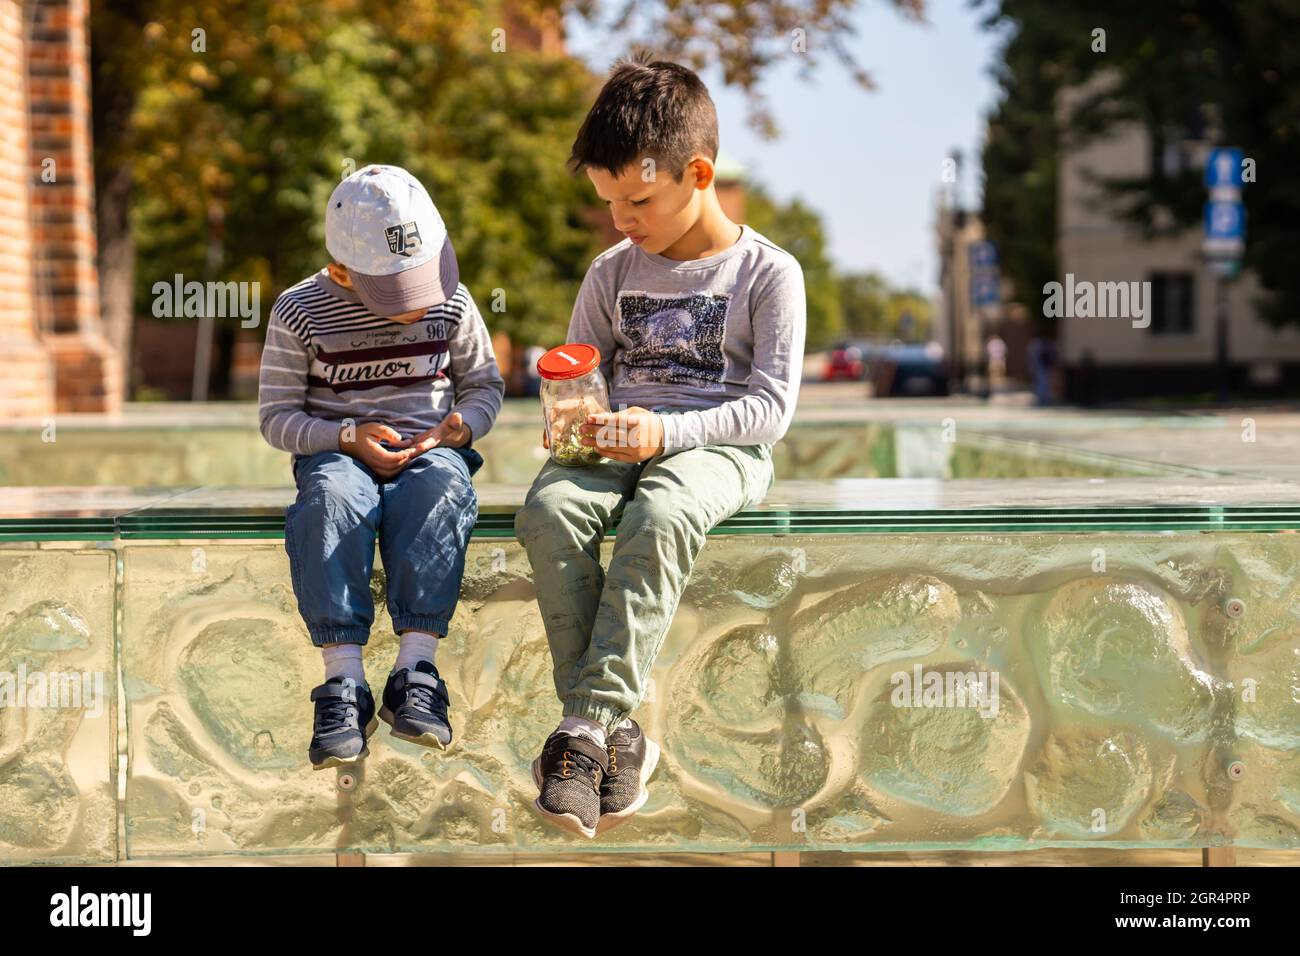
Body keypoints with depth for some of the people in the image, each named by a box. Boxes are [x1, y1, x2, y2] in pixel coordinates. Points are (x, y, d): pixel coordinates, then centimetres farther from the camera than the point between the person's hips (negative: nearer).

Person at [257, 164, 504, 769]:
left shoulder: (451, 306, 5)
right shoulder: (300, 313, -1)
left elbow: (486, 385, 17)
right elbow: (276, 417, 1)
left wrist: (457, 427, -6)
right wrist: (350, 436, -15)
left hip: (429, 449, 1)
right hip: (336, 451, -1)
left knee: (439, 490, -37)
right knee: (331, 498, -38)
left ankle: (415, 671, -40)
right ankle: (343, 684, -41)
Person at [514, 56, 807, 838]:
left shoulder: (768, 273, -2)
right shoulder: (613, 272, 14)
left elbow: (772, 408, -8)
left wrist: (665, 431, -21)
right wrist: (573, 420, -4)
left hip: (717, 448, -4)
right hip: (620, 441, 4)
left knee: (660, 518, -39)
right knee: (549, 509, -29)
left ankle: (585, 722, -36)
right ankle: (615, 729, -29)